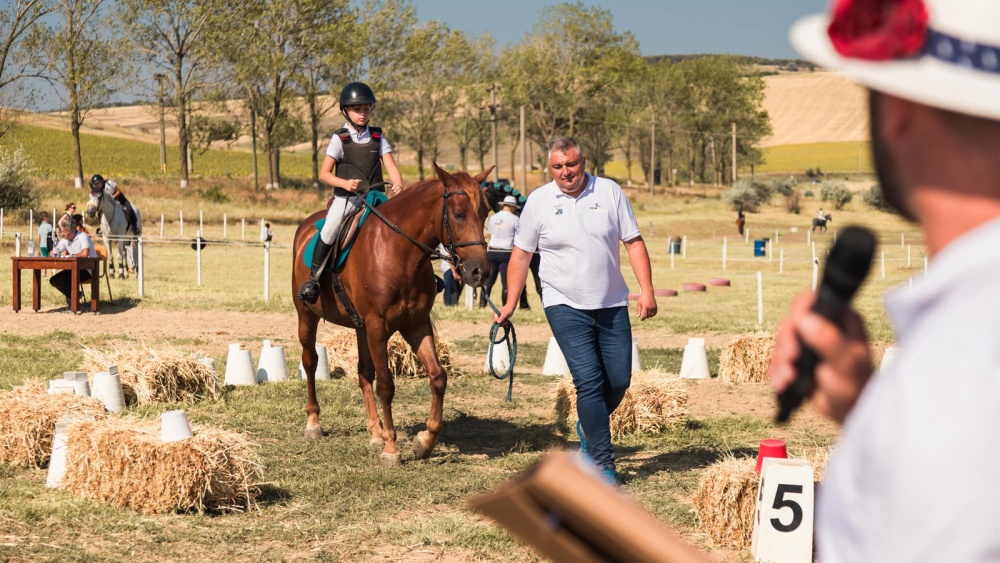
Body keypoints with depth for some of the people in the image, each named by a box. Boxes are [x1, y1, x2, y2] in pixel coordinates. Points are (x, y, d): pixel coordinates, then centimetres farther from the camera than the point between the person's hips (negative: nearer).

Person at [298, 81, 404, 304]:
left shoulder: (378, 139, 8)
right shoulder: (339, 139, 0)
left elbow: (391, 166, -1)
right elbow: (324, 173, -2)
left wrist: (397, 184, -22)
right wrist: (344, 183, -20)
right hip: (345, 197, -3)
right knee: (331, 229, -24)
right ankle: (313, 278, -13)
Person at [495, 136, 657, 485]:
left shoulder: (610, 192, 1)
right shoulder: (539, 202, -1)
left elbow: (633, 243, 2)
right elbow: (520, 256, 5)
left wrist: (646, 290, -7)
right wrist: (510, 304, 1)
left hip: (612, 304, 3)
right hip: (565, 306, -3)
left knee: (619, 380, 5)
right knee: (589, 381, -11)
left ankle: (588, 426, 35)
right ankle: (602, 463, -4)